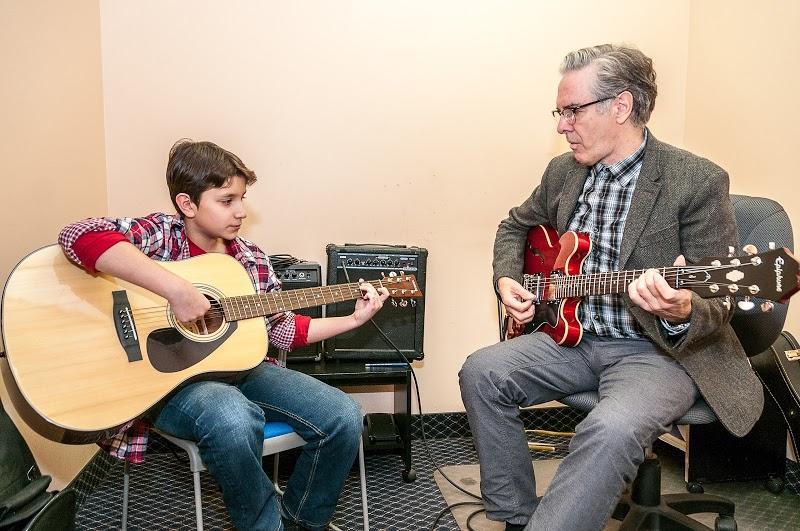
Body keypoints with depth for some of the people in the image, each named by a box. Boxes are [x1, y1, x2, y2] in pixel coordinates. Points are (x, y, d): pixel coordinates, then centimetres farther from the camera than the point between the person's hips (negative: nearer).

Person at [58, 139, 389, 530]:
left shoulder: (251, 259, 7)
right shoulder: (160, 235, -10)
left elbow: (284, 329, 13)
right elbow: (79, 236, -30)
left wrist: (353, 319, 5)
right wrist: (177, 289, -35)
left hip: (240, 367, 6)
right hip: (172, 379, -6)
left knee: (343, 416, -9)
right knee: (234, 422, -39)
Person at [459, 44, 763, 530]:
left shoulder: (699, 181, -13)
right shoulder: (564, 171, 5)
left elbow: (718, 303, -13)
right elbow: (516, 226, 23)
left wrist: (681, 314, -36)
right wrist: (507, 280, 3)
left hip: (659, 349, -6)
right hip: (575, 336, 6)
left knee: (612, 429, -34)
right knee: (482, 373, -13)